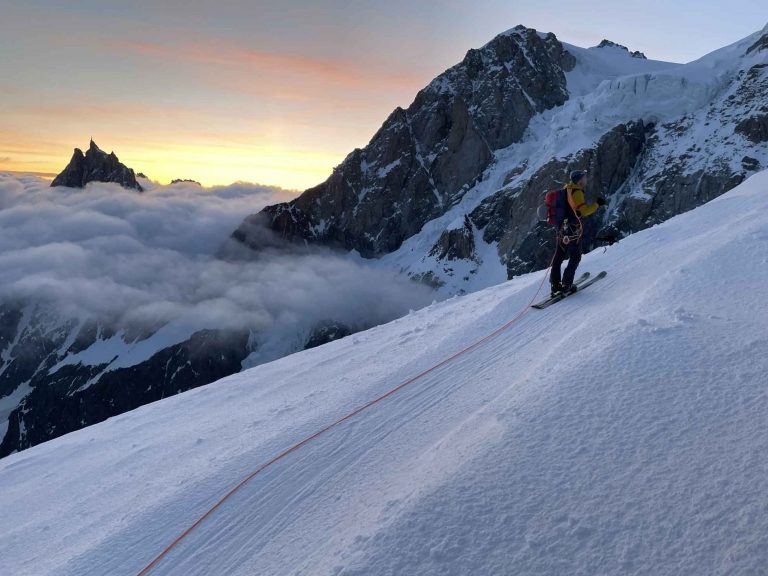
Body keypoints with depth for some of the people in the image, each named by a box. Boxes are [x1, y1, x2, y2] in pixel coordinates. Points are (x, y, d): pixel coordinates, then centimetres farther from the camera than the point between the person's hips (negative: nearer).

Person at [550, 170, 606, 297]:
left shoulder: (567, 189, 10)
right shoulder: (577, 192, -17)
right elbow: (583, 211, -24)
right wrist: (597, 204, -16)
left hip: (562, 228, 8)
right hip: (573, 230, -8)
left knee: (559, 256, 11)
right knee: (575, 257, 5)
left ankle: (555, 285, 15)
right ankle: (566, 285, 4)